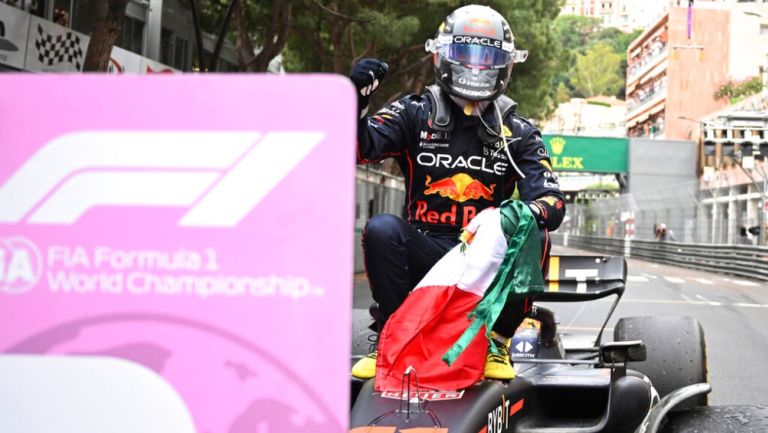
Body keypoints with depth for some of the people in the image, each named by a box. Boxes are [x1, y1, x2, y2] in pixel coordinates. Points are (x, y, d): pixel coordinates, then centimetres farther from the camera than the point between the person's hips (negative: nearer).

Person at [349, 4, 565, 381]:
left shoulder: (518, 133, 9)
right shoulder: (415, 114, 7)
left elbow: (551, 198, -4)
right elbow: (356, 147, -6)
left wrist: (532, 212, -29)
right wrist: (357, 97, -26)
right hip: (423, 254, -1)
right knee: (381, 229, -30)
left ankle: (497, 344, -12)